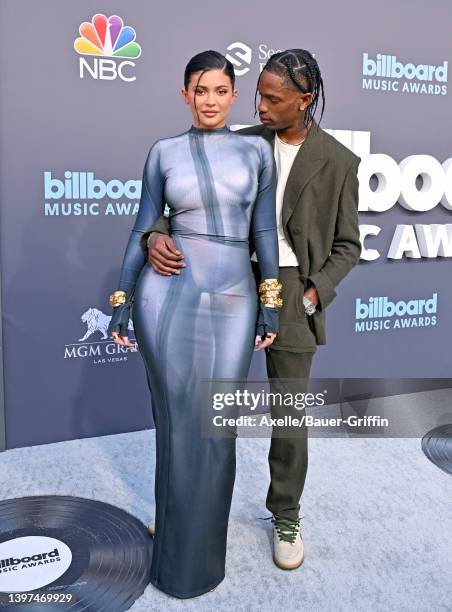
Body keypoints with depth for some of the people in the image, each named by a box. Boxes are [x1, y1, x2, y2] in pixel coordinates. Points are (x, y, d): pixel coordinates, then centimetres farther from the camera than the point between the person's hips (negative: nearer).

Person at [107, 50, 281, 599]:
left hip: (232, 301, 1)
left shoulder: (257, 150, 8)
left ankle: (202, 551, 32)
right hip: (167, 295, -1)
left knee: (217, 430, 8)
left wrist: (271, 303, 1)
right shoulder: (165, 152, 6)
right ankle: (176, 552, 29)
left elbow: (264, 230, 6)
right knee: (178, 425, 6)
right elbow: (143, 228, 6)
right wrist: (121, 300, 2)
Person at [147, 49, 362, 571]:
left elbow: (347, 244, 2)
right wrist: (158, 233, -18)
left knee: (288, 413, 7)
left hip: (293, 293, -2)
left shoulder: (338, 161, -3)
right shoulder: (244, 144, 2)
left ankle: (286, 516, 31)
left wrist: (315, 293, -11)